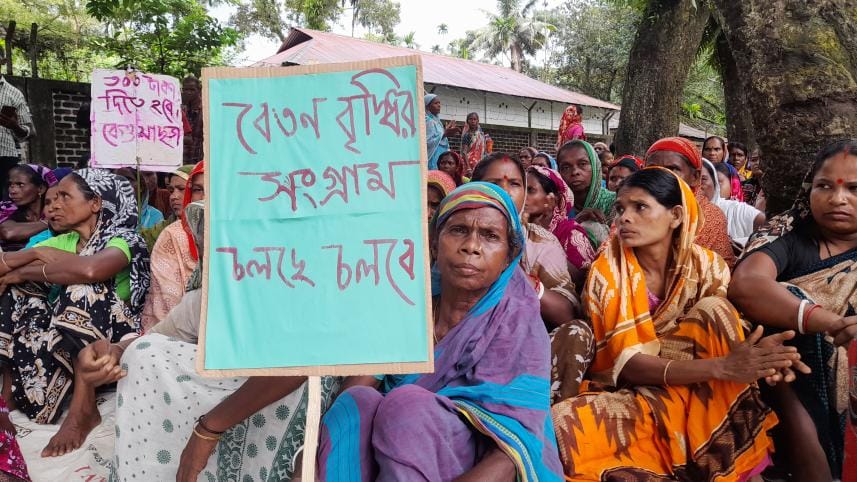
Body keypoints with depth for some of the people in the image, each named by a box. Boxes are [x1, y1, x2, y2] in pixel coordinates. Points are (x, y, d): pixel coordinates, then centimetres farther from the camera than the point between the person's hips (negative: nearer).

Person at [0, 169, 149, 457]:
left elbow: (90, 270, -35)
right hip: (62, 344, 7)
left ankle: (84, 408, -29)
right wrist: (37, 254, -18)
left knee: (84, 289, -30)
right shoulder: (63, 242, 10)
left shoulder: (124, 240, -12)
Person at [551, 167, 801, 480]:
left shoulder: (705, 265, -3)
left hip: (697, 394, 2)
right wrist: (722, 366, -32)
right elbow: (626, 363, -19)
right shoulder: (606, 273, -11)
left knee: (712, 310, -22)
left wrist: (758, 357, -31)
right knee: (565, 422, -33)